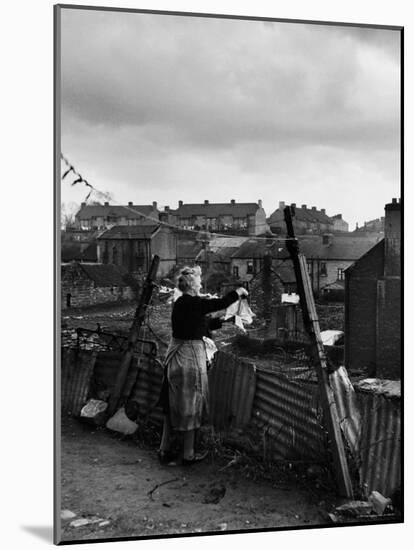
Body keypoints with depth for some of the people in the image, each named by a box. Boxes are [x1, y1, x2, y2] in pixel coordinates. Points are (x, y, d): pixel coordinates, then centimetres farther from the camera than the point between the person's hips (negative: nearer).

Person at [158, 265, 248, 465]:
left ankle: (164, 450, 23)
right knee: (190, 405, 4)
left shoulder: (180, 303, 9)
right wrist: (239, 292, 2)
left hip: (175, 354, 8)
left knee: (172, 404, 16)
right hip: (190, 354, -8)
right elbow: (221, 303, -15)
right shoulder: (194, 303, -17)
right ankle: (188, 454, 15)